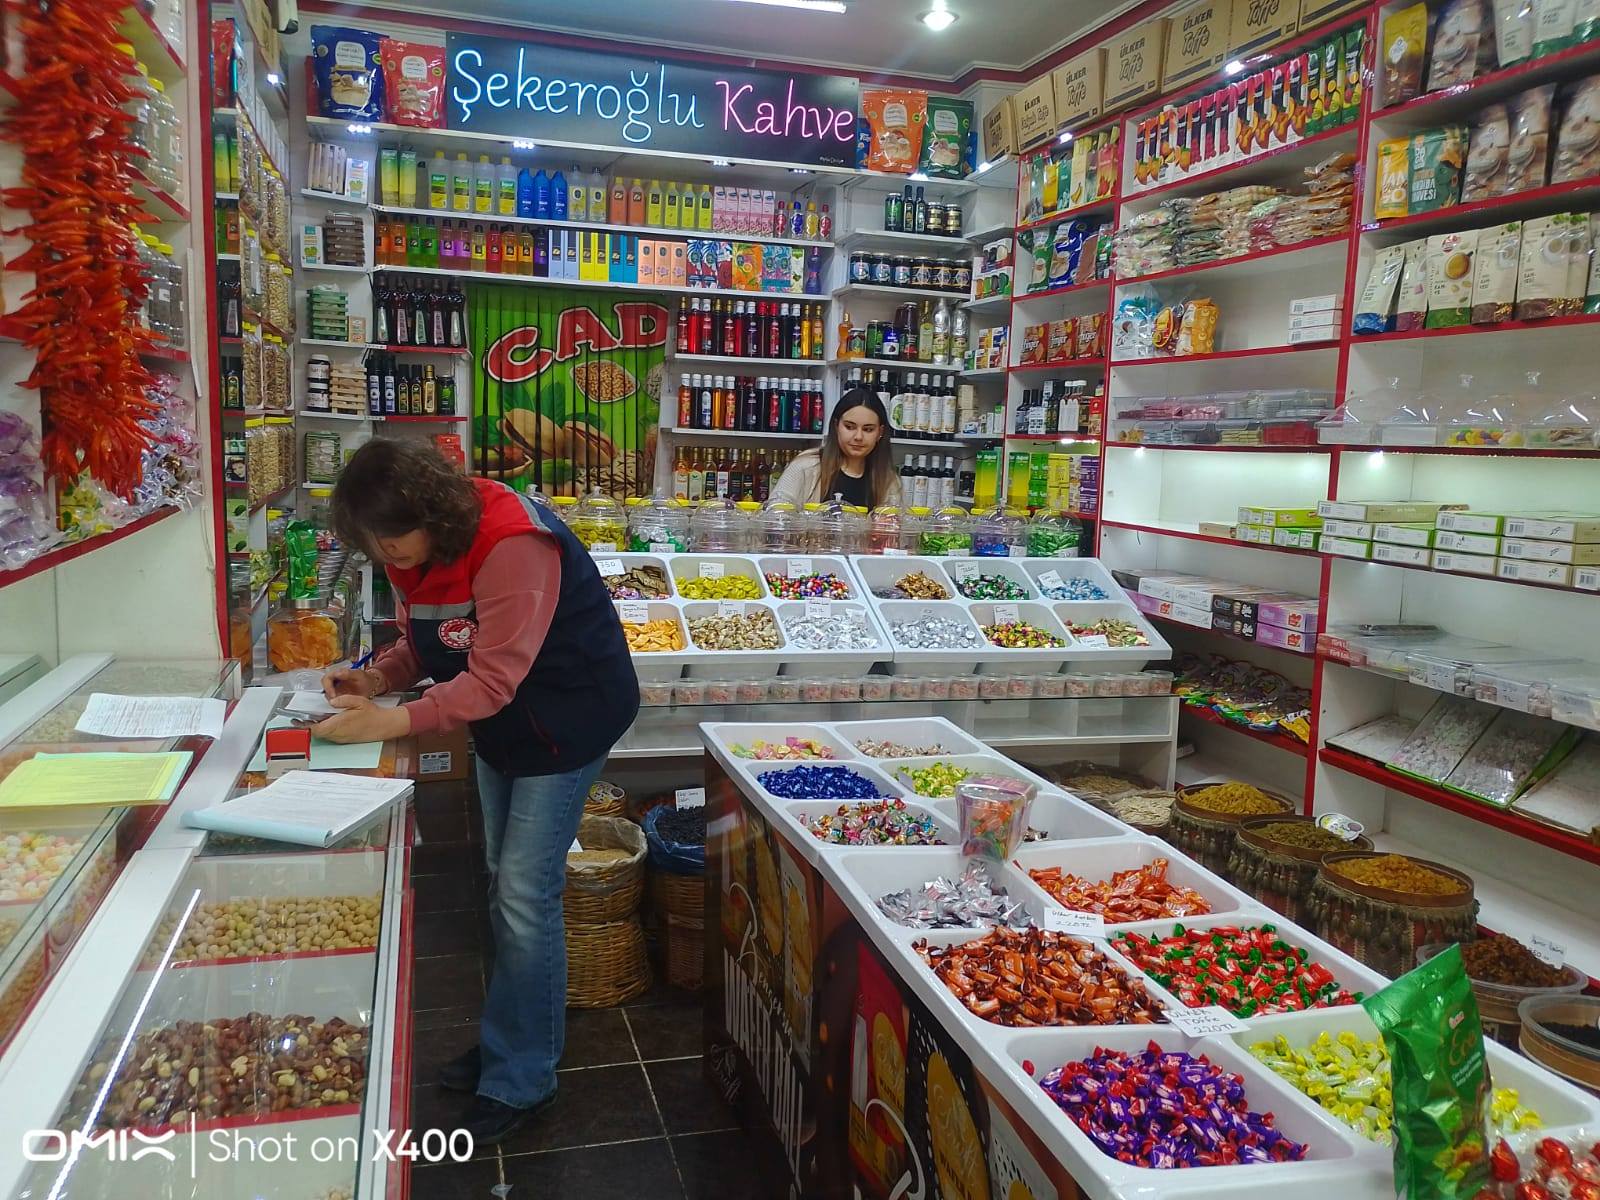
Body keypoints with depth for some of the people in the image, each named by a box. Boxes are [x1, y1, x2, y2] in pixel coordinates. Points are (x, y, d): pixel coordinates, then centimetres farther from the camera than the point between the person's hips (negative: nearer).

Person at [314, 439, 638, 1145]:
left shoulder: (510, 544, -31)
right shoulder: (413, 554, -4)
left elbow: (494, 678, -33)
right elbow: (421, 642, 6)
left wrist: (394, 721, -36)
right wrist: (377, 677, -14)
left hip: (567, 715, -9)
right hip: (500, 722, 9)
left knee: (525, 895, -7)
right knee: (505, 886, 17)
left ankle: (520, 1079, 8)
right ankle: (510, 1041, 34)